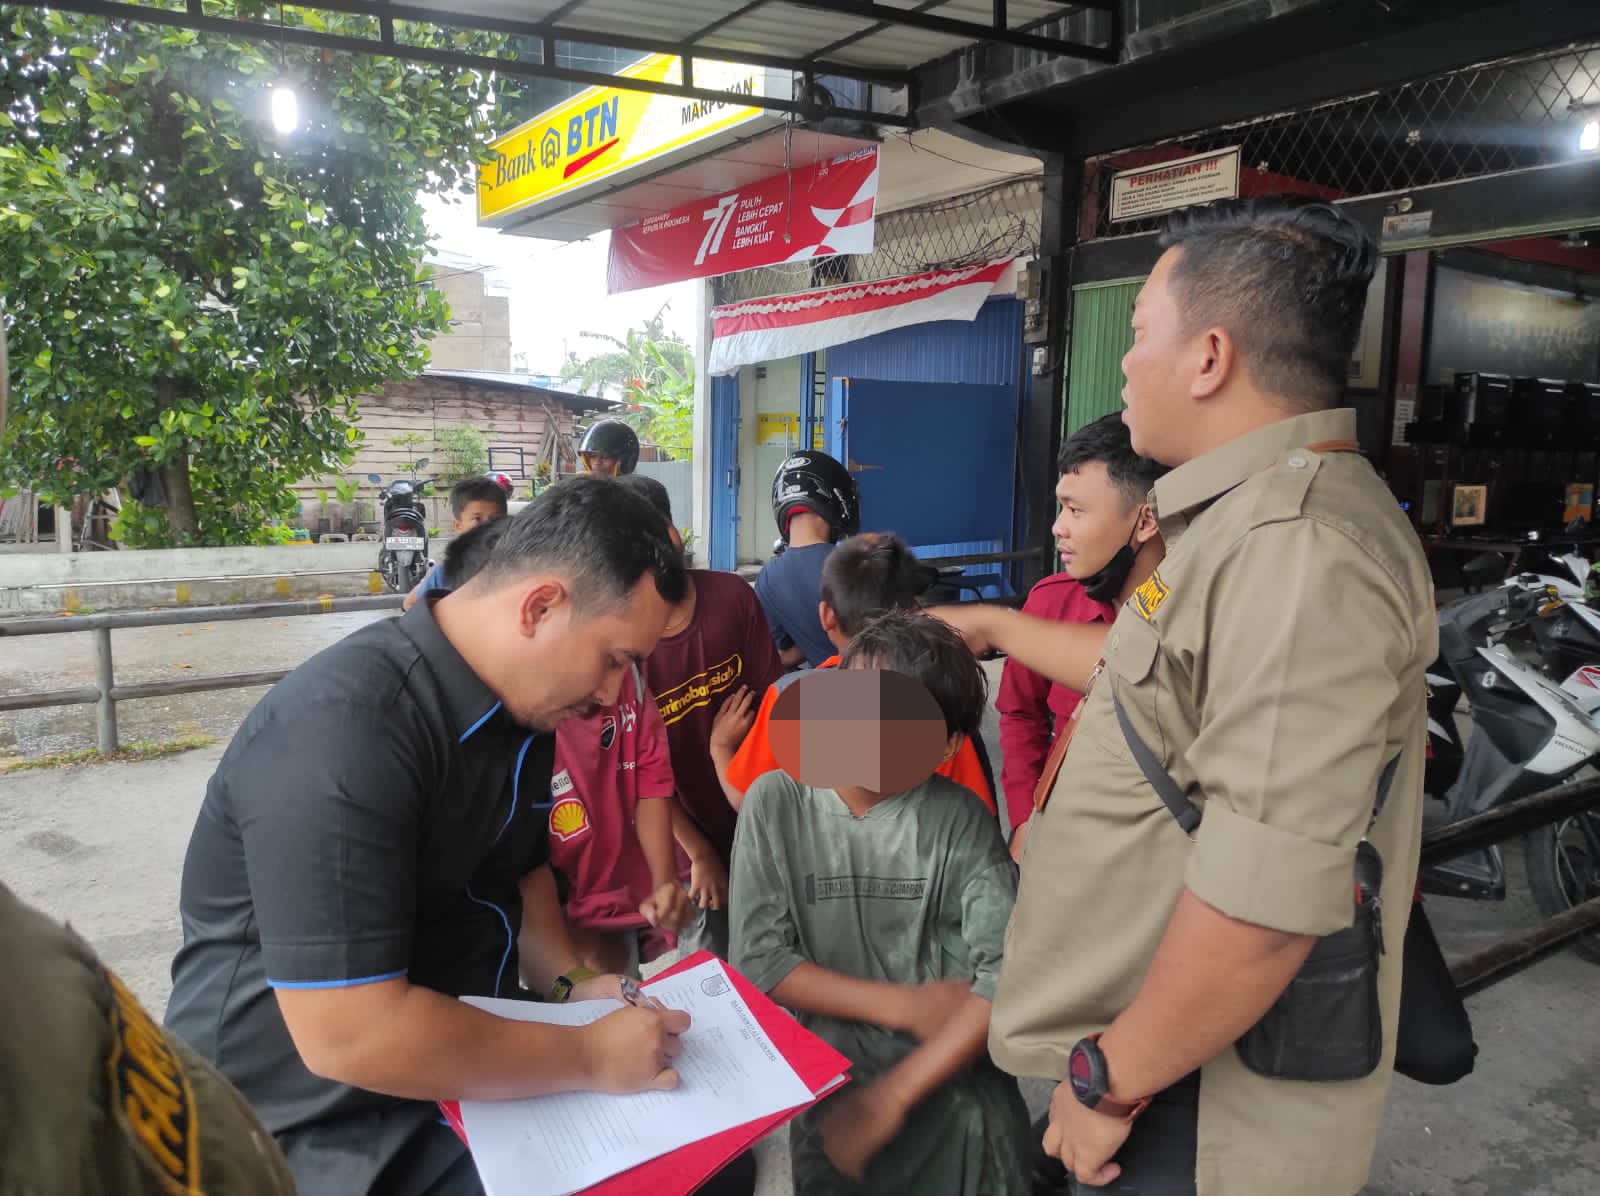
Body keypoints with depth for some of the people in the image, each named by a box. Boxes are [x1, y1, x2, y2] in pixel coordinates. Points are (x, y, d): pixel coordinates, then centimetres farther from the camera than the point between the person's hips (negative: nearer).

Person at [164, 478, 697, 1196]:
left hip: (472, 1062, 8)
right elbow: (348, 1035, -31)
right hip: (320, 1123, -7)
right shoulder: (344, 725, -28)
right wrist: (589, 1058, -22)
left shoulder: (525, 702, 1)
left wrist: (576, 987, 0)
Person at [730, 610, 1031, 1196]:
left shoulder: (960, 820, -6)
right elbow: (757, 961, -6)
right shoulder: (777, 801, -4)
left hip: (955, 1080, 1)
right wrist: (904, 1007, -11)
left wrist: (888, 1099, -18)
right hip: (829, 1082, -1)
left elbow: (1009, 974, -13)